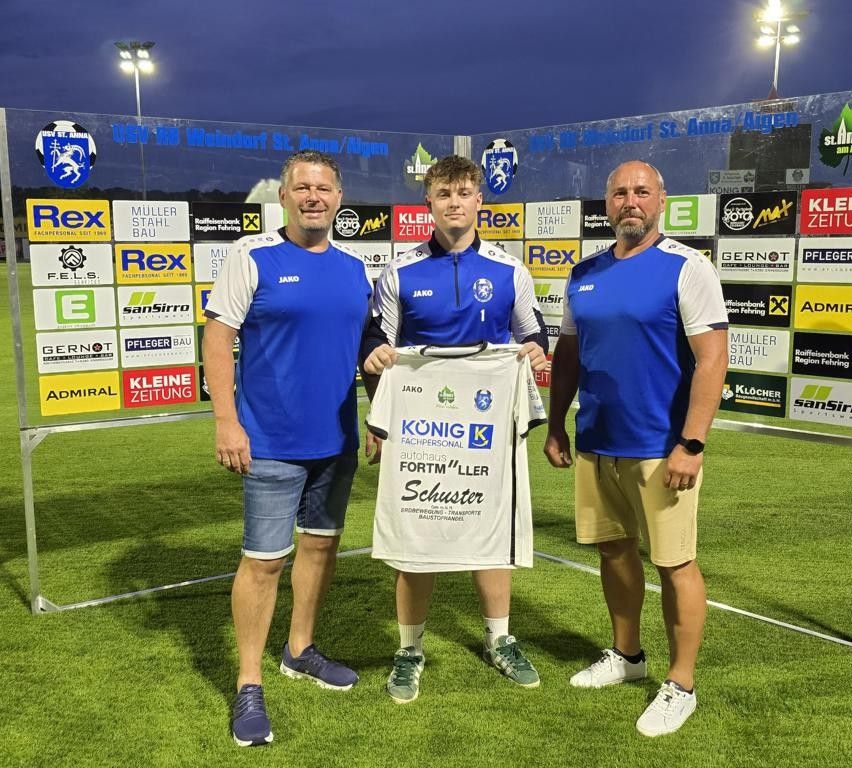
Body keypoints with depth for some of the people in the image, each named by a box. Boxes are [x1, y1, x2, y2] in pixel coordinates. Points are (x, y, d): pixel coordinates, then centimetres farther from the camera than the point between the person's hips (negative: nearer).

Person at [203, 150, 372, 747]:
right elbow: (218, 337, -9)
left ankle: (301, 650, 35)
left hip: (337, 440, 6)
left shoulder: (355, 269, 8)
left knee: (322, 543, 16)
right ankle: (249, 686, 12)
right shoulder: (253, 258, -7)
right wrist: (227, 422, -15)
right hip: (272, 444, -5)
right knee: (265, 560, -2)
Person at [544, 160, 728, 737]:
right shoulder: (585, 274, 9)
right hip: (596, 445, 6)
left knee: (675, 563, 2)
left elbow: (712, 358, -14)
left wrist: (691, 443, -19)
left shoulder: (687, 268, -9)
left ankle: (681, 686, 18)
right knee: (614, 549, 17)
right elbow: (568, 354, 16)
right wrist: (556, 425, 12)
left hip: (661, 449, -6)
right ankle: (626, 655, 36)